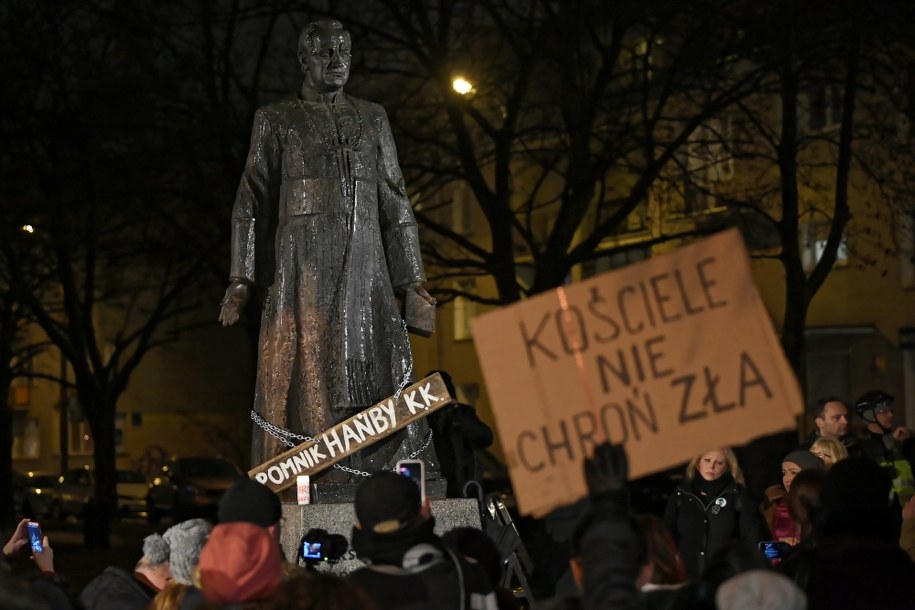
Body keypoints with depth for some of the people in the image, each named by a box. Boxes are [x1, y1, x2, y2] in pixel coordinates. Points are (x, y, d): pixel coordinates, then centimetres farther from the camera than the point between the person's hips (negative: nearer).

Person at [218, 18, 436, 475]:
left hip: (365, 264, 3)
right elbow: (253, 199, 5)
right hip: (304, 262, -3)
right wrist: (242, 276, -4)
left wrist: (410, 276, 10)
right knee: (305, 374, -8)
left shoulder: (372, 119, 18)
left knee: (382, 369, -4)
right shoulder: (276, 120, 9)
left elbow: (393, 199, 16)